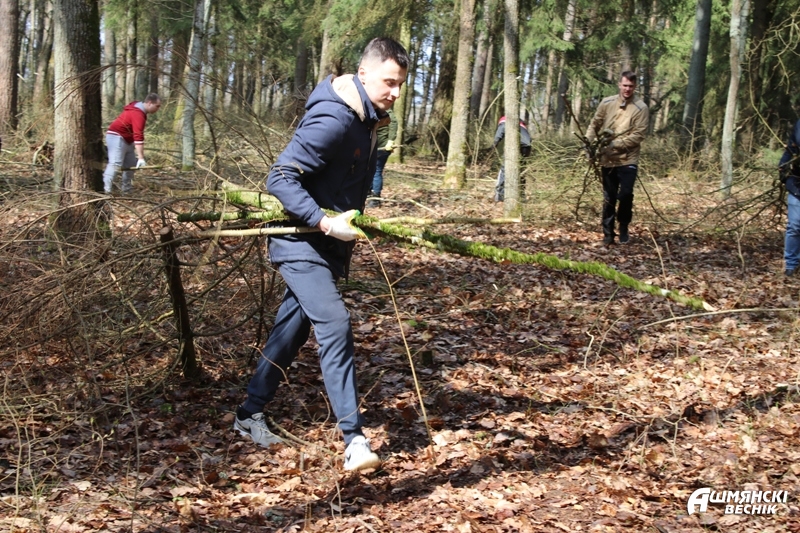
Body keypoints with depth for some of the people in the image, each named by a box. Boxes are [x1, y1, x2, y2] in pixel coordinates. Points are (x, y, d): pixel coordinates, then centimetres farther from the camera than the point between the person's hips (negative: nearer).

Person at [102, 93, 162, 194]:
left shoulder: (139, 109, 9)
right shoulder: (138, 114, -24)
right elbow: (138, 137, -32)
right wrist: (141, 158, -36)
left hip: (127, 139, 11)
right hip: (117, 137, -11)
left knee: (131, 164, 12)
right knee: (115, 163, -22)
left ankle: (126, 190, 17)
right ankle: (106, 189, -31)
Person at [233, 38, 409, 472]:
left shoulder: (368, 119, 8)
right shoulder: (333, 120, -23)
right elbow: (280, 178, -26)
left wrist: (353, 224, 14)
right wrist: (326, 223, -31)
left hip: (329, 245, 9)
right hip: (301, 242, -9)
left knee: (291, 330, 15)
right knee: (335, 326, -18)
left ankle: (250, 414, 27)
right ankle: (354, 439, -18)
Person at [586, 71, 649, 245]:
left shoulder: (641, 108, -6)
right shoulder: (607, 103, 5)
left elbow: (638, 135, -12)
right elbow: (594, 125, 13)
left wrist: (616, 144, -19)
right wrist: (589, 143, -2)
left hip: (628, 160, -3)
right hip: (607, 160, 3)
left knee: (625, 195, -9)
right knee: (609, 198, 8)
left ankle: (624, 228, 14)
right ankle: (608, 233, 17)